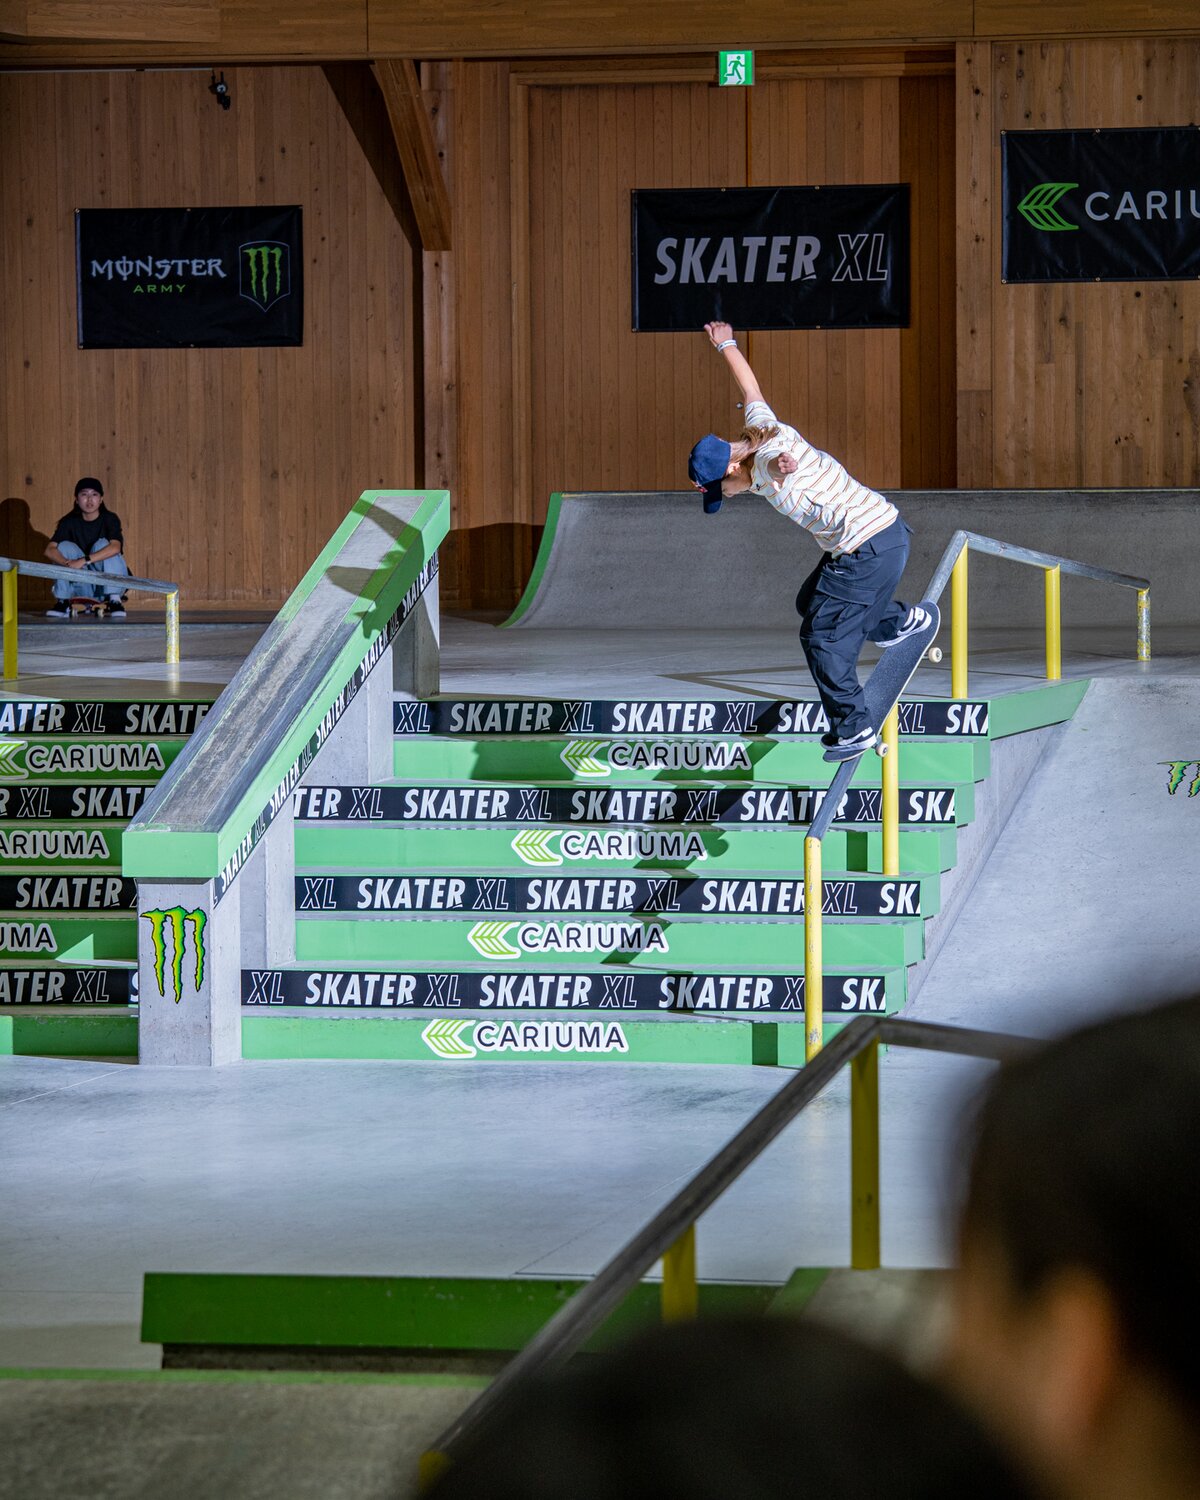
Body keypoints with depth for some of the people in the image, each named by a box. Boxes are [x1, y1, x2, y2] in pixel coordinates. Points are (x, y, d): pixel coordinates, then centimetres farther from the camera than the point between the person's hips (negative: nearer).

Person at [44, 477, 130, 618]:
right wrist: (68, 564, -36)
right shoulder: (69, 522, -1)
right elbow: (50, 550, -15)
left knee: (102, 544, -24)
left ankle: (114, 601, -23)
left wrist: (83, 561, -37)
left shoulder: (110, 519, -8)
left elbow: (115, 547, -28)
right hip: (83, 588, 2)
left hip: (109, 584, -2)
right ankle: (63, 603, -14)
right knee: (65, 546, -16)